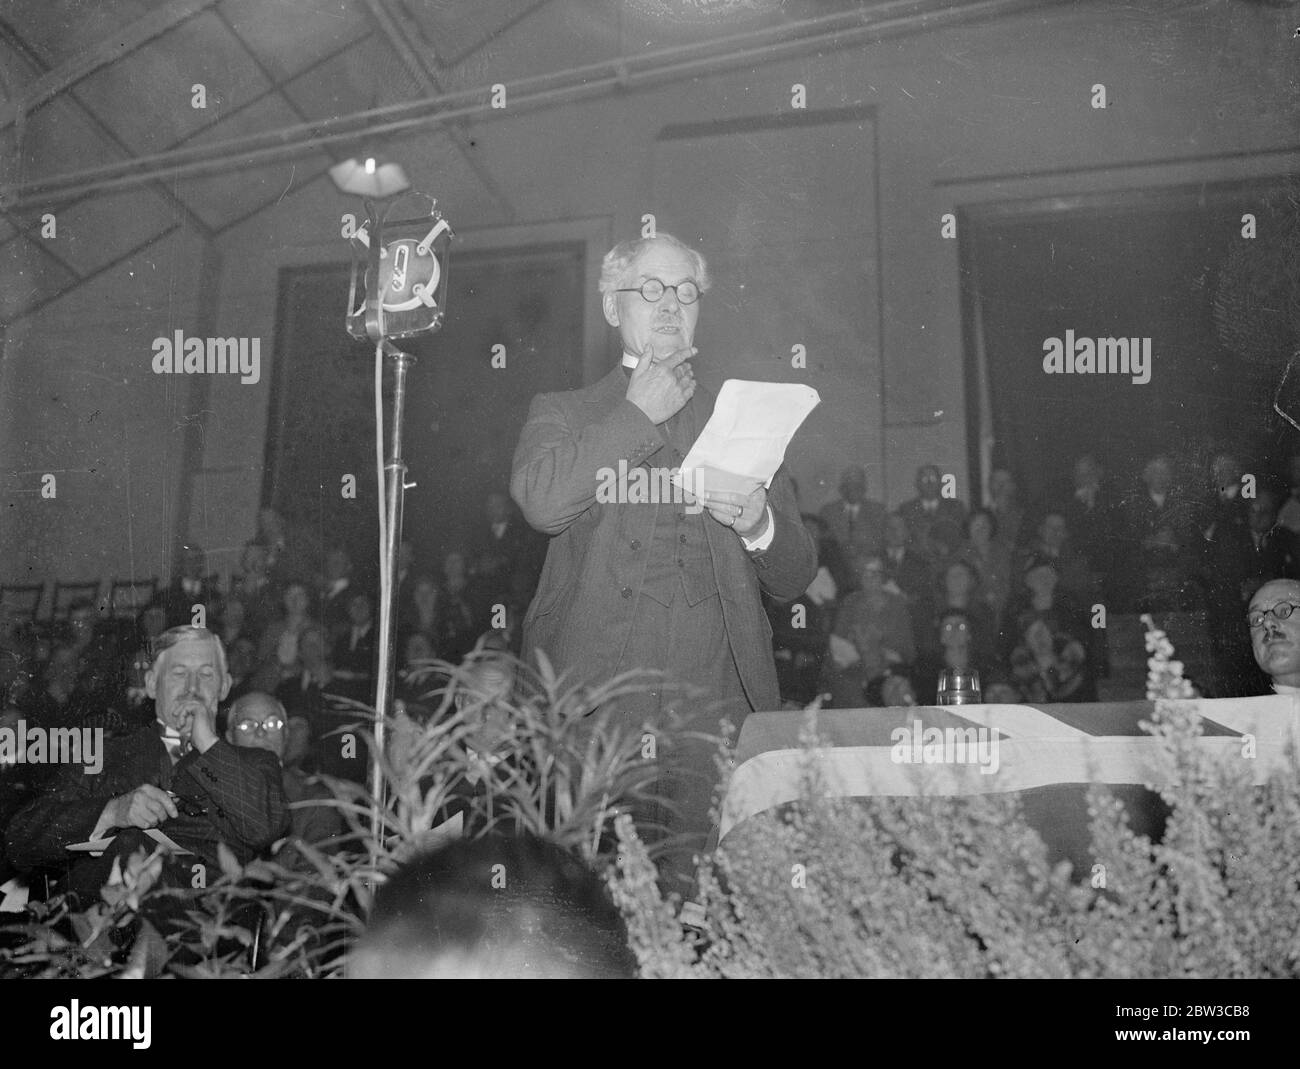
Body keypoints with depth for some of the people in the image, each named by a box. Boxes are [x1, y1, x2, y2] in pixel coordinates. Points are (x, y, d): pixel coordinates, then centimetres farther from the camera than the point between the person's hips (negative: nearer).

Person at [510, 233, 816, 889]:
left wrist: (760, 526, -6)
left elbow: (794, 579, 16)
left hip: (716, 705, 2)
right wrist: (639, 415, -4)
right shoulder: (563, 413, 13)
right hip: (593, 703, -2)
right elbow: (541, 502, -12)